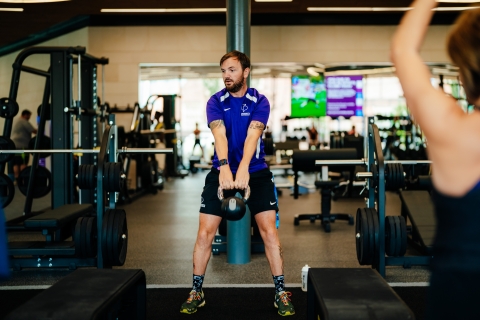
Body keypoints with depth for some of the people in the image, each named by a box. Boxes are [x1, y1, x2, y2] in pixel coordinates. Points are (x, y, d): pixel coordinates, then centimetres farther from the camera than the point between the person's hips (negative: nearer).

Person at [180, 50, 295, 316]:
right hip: (221, 171, 1)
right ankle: (196, 292, 13)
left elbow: (252, 135, -24)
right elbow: (219, 134, -22)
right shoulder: (215, 101, -4)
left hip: (256, 172, -1)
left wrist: (243, 169, -42)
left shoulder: (259, 102, -7)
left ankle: (280, 292, 6)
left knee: (269, 231, -7)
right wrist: (225, 168, -41)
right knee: (205, 233, -2)